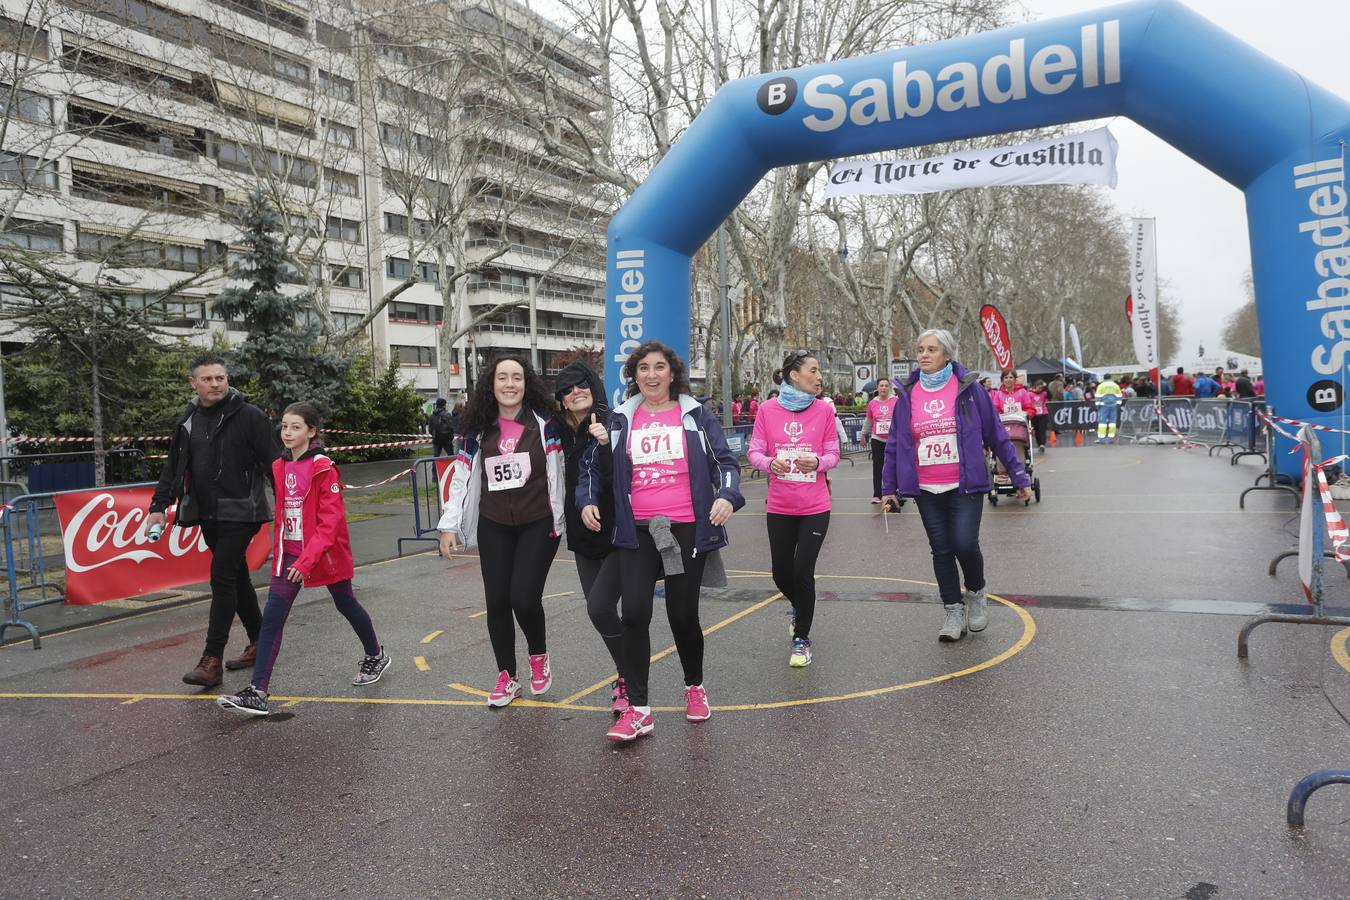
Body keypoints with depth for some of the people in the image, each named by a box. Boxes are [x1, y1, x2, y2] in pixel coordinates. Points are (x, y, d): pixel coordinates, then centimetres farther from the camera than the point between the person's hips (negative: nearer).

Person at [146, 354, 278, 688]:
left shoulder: (248, 416, -8)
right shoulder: (187, 421, 10)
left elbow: (272, 462, -9)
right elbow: (172, 467, 17)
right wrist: (159, 506, 11)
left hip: (239, 513, -6)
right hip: (207, 514, 7)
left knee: (222, 577, -11)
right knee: (236, 577, 14)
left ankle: (212, 661, -8)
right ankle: (259, 642, 27)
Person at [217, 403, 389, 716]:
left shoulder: (323, 468, -15)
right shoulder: (279, 467, 5)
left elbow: (331, 520, -20)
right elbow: (281, 513, 14)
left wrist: (307, 560, -26)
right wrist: (278, 553, 12)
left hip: (324, 552, -5)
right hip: (290, 553, 5)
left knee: (346, 604, 15)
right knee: (272, 617, -6)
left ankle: (376, 656, 40)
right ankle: (258, 692, -5)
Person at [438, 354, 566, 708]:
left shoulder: (543, 424, -4)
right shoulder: (480, 430, 5)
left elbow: (559, 471, -8)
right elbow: (461, 476, 7)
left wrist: (561, 521, -19)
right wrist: (449, 525, 3)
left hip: (537, 525, -3)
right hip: (493, 528, 3)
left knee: (524, 598, -11)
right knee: (497, 602, 4)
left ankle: (539, 656, 19)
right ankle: (507, 678, 21)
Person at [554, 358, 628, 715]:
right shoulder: (563, 434, 7)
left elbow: (621, 474, -22)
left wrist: (605, 442, -34)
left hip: (618, 535, -7)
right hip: (583, 537, 7)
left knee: (599, 607, -15)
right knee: (599, 609, 10)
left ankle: (629, 677, 5)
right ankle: (626, 676, 28)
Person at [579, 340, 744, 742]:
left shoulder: (695, 416, 5)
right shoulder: (620, 419, 9)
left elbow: (724, 461, 4)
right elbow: (594, 464, 19)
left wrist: (728, 495, -15)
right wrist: (587, 500, 4)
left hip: (686, 529, -1)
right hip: (637, 532, 1)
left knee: (683, 615, 6)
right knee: (634, 614, -9)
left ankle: (694, 686, 33)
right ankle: (637, 709, 1)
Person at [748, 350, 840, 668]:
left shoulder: (824, 410, -2)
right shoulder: (768, 410, -3)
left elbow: (833, 454, 3)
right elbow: (754, 452, -1)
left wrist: (818, 462, -19)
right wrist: (769, 463, -23)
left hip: (815, 507, -1)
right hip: (779, 507, 1)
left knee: (803, 572, -5)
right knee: (781, 573, 10)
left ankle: (801, 639, 15)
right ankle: (797, 606, 45)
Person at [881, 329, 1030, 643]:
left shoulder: (967, 388, -3)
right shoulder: (908, 395, 5)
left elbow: (996, 434, 0)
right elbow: (895, 443, 11)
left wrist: (1019, 477, 1)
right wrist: (889, 486, 10)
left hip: (965, 487, -3)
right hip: (926, 491, 3)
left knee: (965, 544, -13)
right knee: (941, 550, 7)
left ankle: (976, 594, 17)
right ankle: (954, 611, 19)